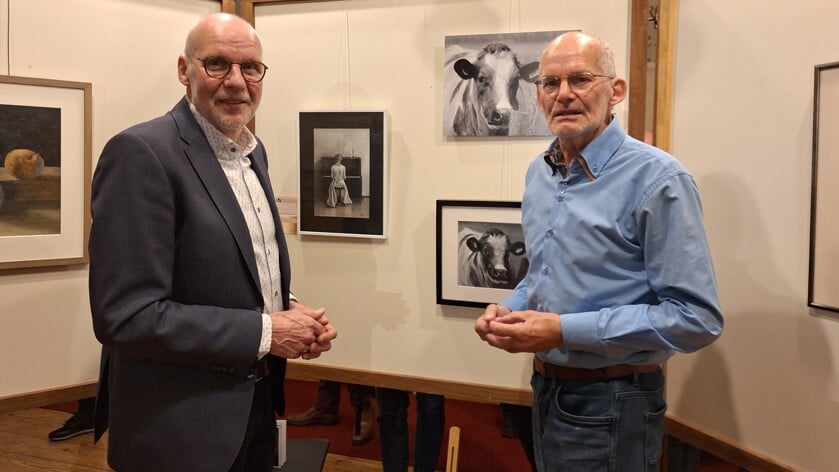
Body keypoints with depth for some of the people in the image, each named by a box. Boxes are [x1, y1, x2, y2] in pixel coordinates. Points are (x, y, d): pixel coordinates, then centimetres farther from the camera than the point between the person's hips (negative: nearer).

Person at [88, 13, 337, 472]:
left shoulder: (253, 150, 6)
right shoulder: (142, 152, -20)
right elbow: (126, 316, -24)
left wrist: (288, 311, -4)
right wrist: (265, 332, -21)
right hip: (180, 426, -8)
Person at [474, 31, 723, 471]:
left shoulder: (656, 179, -18)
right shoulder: (539, 172, 5)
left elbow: (696, 318, -22)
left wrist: (565, 331, -24)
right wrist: (510, 307, -2)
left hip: (610, 404, -7)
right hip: (546, 389, 7)